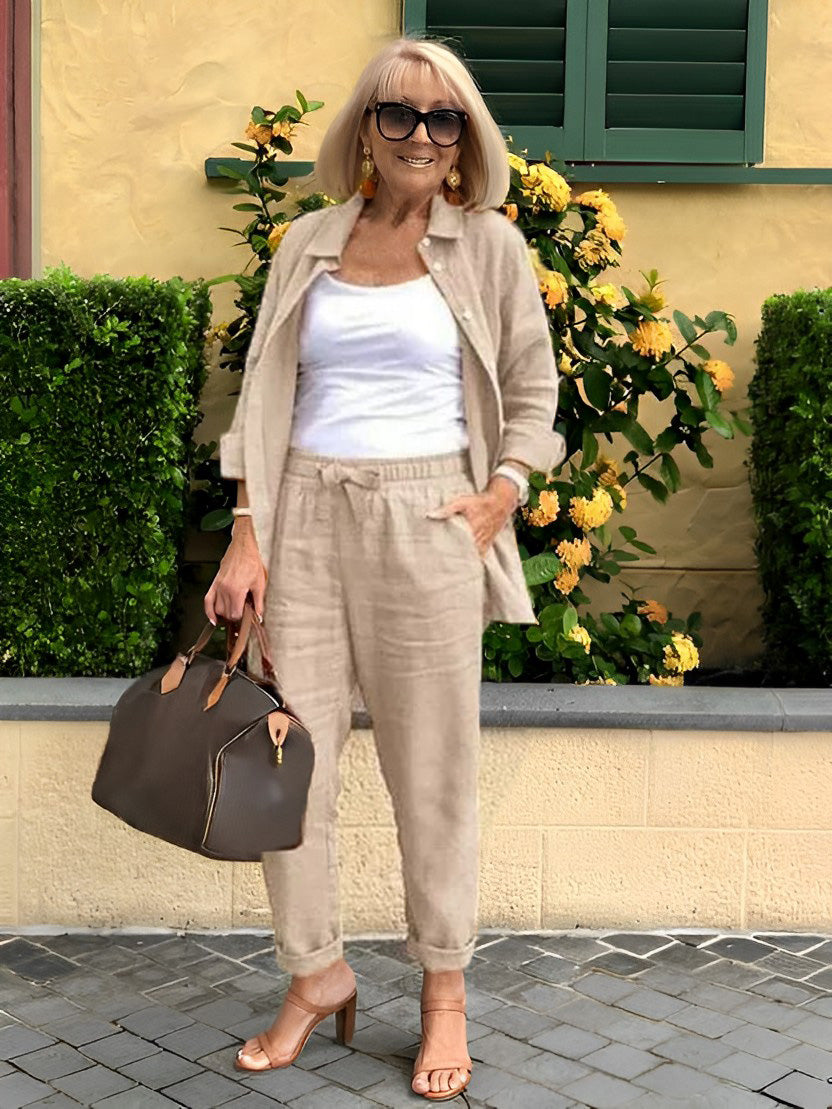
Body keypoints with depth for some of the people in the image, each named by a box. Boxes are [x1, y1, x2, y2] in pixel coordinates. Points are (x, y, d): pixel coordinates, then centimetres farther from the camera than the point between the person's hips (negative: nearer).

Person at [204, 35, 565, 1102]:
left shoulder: (490, 245, 5)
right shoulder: (308, 242, 9)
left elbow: (532, 391, 11)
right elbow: (265, 392, 8)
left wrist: (501, 496, -4)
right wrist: (246, 533, 0)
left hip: (428, 523, -2)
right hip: (307, 518, 2)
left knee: (433, 770, 4)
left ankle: (444, 992, 20)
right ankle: (316, 975, 21)